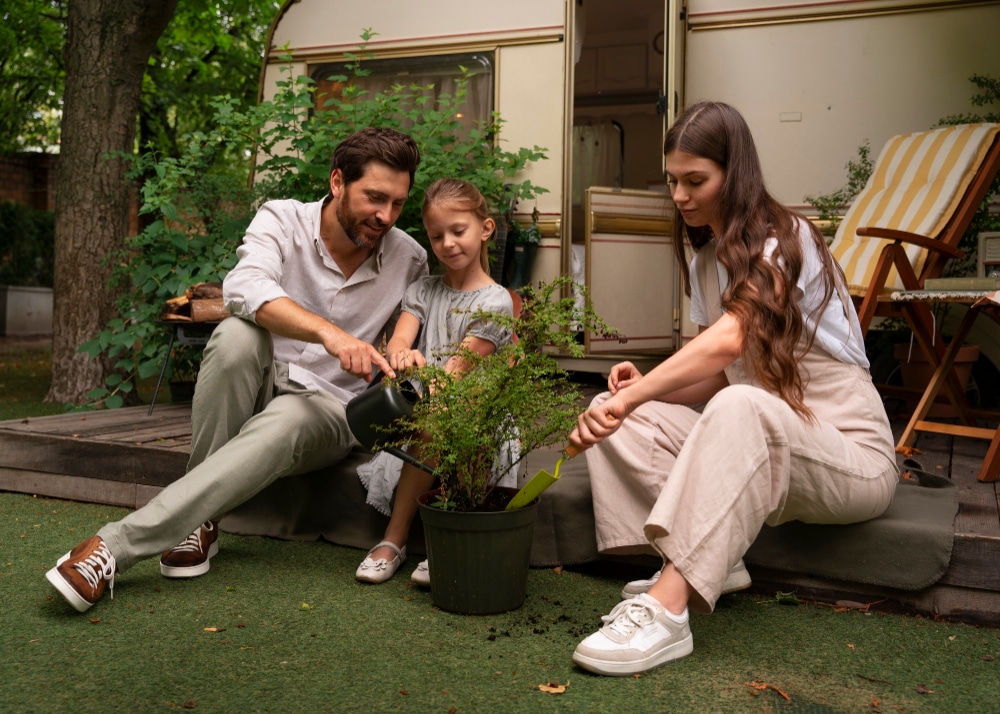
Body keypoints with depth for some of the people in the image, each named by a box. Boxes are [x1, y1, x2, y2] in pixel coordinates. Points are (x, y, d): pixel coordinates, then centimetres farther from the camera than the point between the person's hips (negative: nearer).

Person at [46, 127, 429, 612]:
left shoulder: (410, 260, 1)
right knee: (237, 335, -34)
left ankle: (114, 547, -37)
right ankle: (200, 519, -23)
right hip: (259, 386, 1)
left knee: (282, 426, -37)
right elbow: (245, 288, -29)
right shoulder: (282, 221, -6)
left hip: (328, 408, 0)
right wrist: (331, 334, -44)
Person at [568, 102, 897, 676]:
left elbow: (729, 340, -30)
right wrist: (646, 387, -8)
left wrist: (630, 399, -35)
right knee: (612, 412, -9)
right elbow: (718, 377, 10)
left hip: (853, 452, -7)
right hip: (754, 441, 8)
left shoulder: (785, 237, -12)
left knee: (741, 408, -40)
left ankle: (668, 608, -42)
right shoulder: (708, 259, 13)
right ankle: (707, 562, -22)